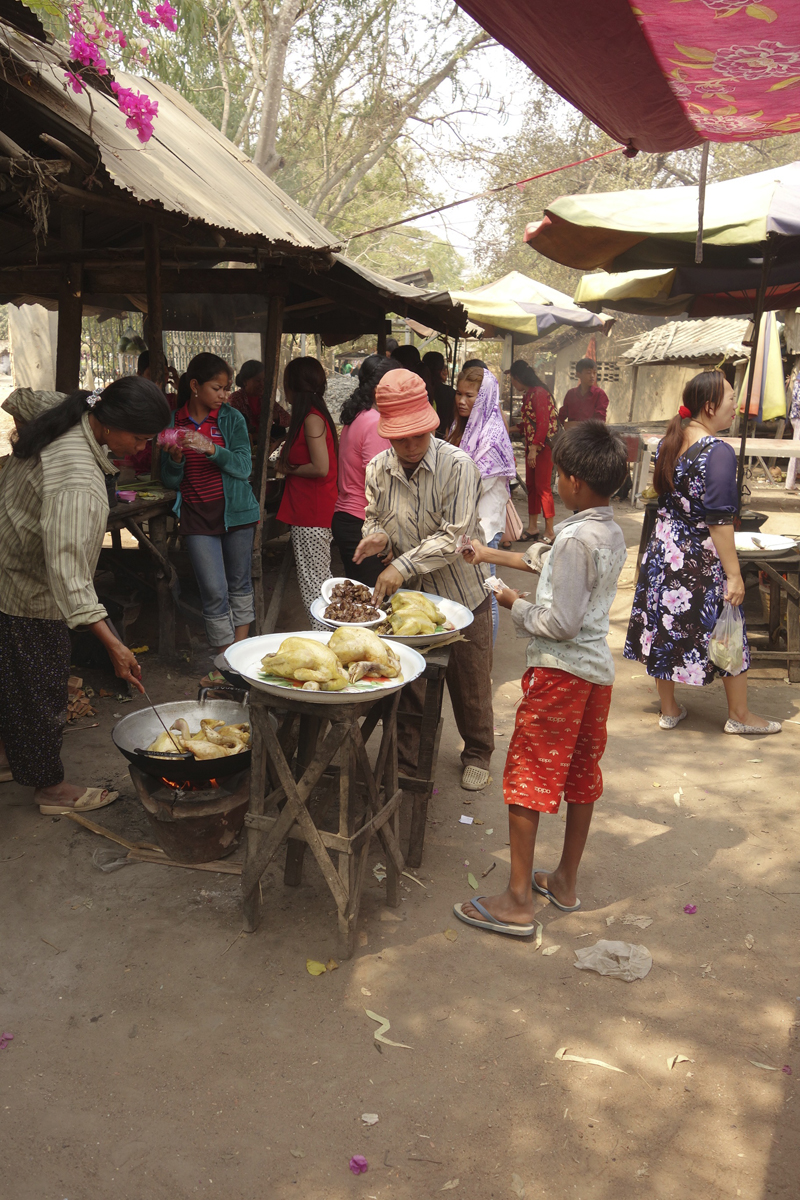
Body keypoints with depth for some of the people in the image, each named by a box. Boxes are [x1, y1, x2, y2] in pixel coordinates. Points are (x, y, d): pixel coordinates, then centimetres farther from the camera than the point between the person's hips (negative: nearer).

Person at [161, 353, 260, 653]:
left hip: (235, 510, 1)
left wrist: (211, 449, -24)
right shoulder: (173, 423, 3)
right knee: (214, 592, -5)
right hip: (197, 516, 0)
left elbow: (244, 468, -9)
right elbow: (170, 480, 6)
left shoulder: (232, 418, 1)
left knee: (239, 584, 9)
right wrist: (175, 459, -16)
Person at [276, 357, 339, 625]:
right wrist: (286, 464, 8)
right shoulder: (315, 415, 13)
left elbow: (320, 468, -22)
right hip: (312, 510, 10)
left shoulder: (312, 419, -15)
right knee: (321, 580, 16)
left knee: (312, 584, -4)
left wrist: (289, 469, -8)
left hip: (310, 514, -10)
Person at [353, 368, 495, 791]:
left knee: (470, 686, 13)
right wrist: (378, 535, -13)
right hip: (408, 598, 3)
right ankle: (407, 762, 27)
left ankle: (477, 755, 37)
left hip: (462, 596, -3)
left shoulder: (457, 466, -19)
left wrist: (403, 566, -26)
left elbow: (454, 537, -22)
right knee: (407, 685, 9)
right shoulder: (378, 469, -4)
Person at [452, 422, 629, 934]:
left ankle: (518, 901, 6)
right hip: (598, 667, 9)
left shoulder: (576, 538, -21)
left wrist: (516, 605, -6)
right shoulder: (612, 533, 8)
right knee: (581, 775, 17)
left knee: (526, 777, 0)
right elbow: (547, 561, 23)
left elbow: (562, 622, -23)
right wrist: (488, 555, 29)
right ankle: (566, 882, 32)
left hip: (559, 671, -9)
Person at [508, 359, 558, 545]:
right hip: (532, 446, 10)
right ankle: (532, 528, 19)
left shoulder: (539, 393, -15)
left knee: (543, 487, -7)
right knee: (531, 485, 11)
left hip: (544, 446, -10)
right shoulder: (528, 395, 14)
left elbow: (543, 423, -21)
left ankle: (549, 533, -1)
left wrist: (534, 449, -23)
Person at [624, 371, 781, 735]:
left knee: (666, 628, 14)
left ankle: (669, 709, 27)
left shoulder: (669, 442, 3)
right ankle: (739, 715, 24)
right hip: (701, 560, -7)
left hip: (663, 552, 7)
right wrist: (734, 574, -17)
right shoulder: (718, 452, -19)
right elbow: (718, 520, -21)